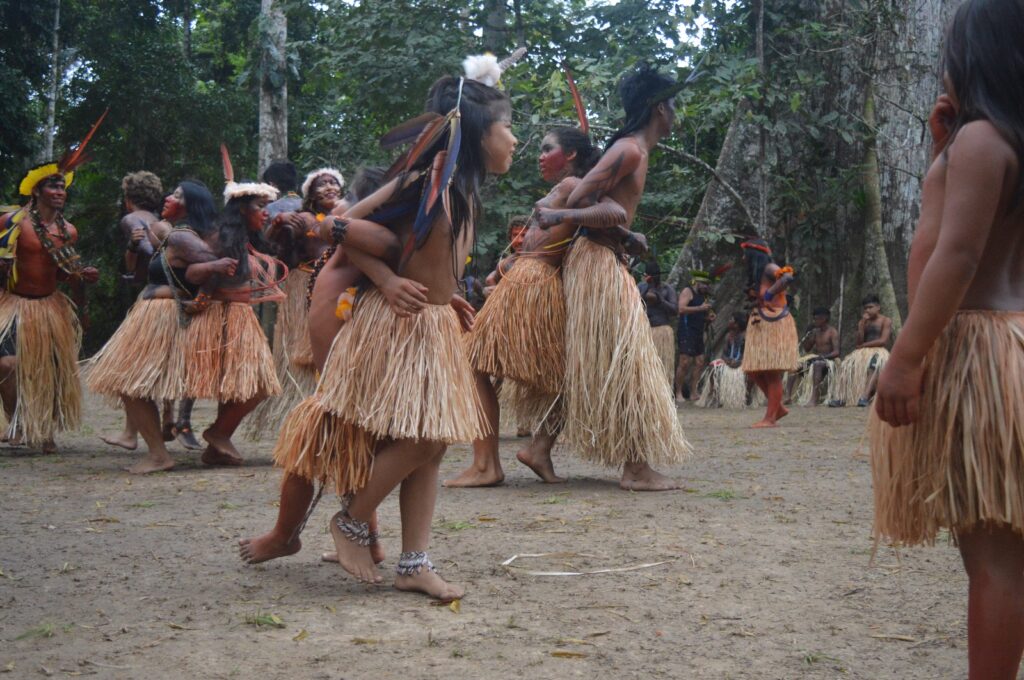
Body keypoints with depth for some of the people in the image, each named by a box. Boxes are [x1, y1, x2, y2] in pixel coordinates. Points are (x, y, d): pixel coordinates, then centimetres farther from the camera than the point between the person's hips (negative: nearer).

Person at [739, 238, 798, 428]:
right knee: (754, 372, 6)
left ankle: (770, 418, -3)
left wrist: (768, 295, -23)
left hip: (774, 325, -10)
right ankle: (778, 408, 17)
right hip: (759, 325, 10)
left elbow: (788, 278, -29)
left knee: (772, 374, -6)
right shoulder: (756, 273, 19)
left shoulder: (769, 269, -10)